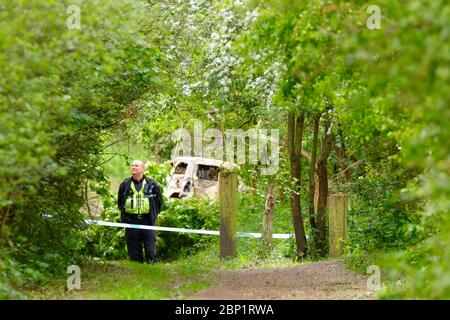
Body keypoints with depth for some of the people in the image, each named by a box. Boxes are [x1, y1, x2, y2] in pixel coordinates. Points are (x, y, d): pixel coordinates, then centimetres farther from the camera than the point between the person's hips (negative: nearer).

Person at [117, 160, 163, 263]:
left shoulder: (152, 184, 3)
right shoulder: (125, 184, 7)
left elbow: (159, 202, 13)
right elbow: (120, 203, 18)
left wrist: (154, 215, 7)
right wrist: (124, 217, 11)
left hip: (147, 221, -1)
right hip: (131, 222, 1)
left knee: (151, 251, -1)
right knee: (134, 252, 4)